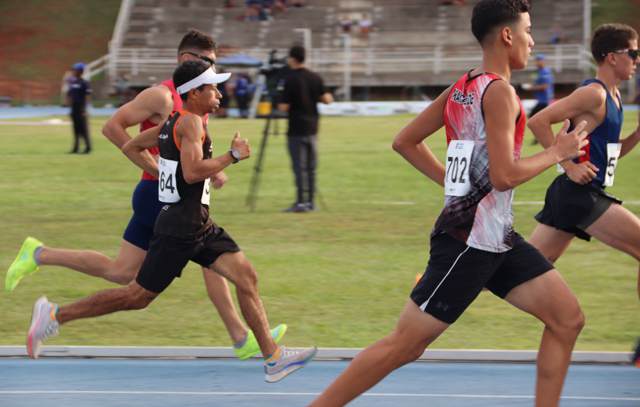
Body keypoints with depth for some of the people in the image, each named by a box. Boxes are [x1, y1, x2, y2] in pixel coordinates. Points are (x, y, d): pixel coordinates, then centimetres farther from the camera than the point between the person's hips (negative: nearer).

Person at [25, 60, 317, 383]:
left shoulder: (174, 122, 13)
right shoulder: (191, 122, -15)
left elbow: (131, 147, 21)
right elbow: (192, 172, -28)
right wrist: (233, 155, -18)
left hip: (199, 226, 10)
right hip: (179, 229, -10)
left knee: (246, 276, 1)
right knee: (138, 296, -2)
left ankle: (273, 357, 0)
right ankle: (54, 316, 7)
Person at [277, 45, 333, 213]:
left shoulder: (290, 79, -12)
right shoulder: (315, 78, 4)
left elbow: (284, 107, -14)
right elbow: (327, 99, 3)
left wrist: (279, 104, 8)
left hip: (296, 131, -5)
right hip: (312, 128, 5)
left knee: (299, 167, -5)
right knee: (311, 167, 10)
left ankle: (301, 202, -8)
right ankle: (310, 201, 12)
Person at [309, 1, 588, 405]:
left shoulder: (462, 88, 10)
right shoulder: (499, 92, -16)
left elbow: (405, 141, 17)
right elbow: (503, 176, -23)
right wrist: (557, 152, -10)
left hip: (496, 238, 10)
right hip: (470, 239, -10)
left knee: (568, 318, 7)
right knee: (405, 344, -5)